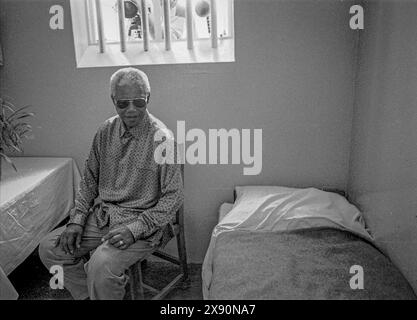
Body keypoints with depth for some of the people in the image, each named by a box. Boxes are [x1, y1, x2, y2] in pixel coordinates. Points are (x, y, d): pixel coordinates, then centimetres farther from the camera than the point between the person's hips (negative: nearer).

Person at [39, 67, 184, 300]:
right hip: (102, 214, 7)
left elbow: (174, 197, -15)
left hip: (143, 220, -6)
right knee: (50, 248, -1)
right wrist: (77, 219, 1)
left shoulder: (162, 139, -17)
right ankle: (87, 297, 18)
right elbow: (90, 179, 12)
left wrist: (135, 229, -22)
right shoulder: (106, 131, 2)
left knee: (101, 266, -28)